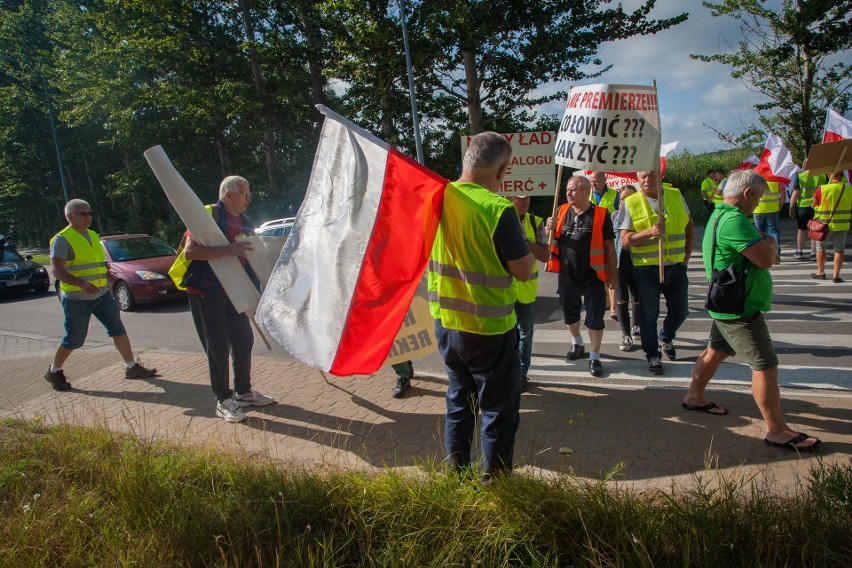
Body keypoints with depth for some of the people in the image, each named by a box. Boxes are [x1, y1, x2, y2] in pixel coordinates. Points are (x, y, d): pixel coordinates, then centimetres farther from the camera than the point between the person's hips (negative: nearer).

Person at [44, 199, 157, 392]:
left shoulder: (93, 235, 12)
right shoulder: (62, 239, -13)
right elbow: (57, 270, -23)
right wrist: (82, 284, -36)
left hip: (101, 294, 7)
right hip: (77, 298, -7)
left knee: (118, 328, 4)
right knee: (74, 339, 2)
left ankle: (132, 367, 9)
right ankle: (53, 372, 24)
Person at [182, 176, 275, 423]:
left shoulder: (245, 221, 12)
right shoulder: (208, 215, -12)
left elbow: (248, 256, 24)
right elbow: (190, 251, -24)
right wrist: (228, 250, -32)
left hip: (233, 292, 7)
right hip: (206, 292, -7)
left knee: (243, 341, 11)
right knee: (218, 347, -2)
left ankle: (243, 392, 27)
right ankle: (223, 401, 10)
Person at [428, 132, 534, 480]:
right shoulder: (498, 209, -21)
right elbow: (524, 271, -16)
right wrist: (527, 242, 2)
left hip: (445, 321, 7)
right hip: (489, 328, -6)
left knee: (458, 400, 23)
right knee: (499, 411, 11)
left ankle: (456, 477, 34)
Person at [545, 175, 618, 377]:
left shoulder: (601, 214, -8)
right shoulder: (562, 211, 2)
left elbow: (609, 245, -4)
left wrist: (613, 273, -4)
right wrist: (550, 230, -12)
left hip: (592, 277, -4)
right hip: (567, 276, 4)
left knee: (594, 319, 1)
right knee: (570, 314, 19)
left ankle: (594, 357, 15)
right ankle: (577, 344, 43)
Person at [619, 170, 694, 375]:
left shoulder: (676, 196, 4)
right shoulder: (631, 203, -6)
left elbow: (689, 226, 16)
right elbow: (625, 240, -11)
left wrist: (687, 255, 8)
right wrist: (650, 231, -25)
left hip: (676, 266, 3)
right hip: (646, 268, -3)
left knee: (680, 311, 14)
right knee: (649, 315, 4)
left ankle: (666, 337, 43)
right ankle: (653, 356, 21)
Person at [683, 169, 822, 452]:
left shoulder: (720, 215, 11)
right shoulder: (734, 221, -25)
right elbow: (766, 258, -25)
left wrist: (762, 241, -1)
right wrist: (771, 242, -5)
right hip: (740, 309, -11)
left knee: (716, 351, 21)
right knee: (765, 365, -5)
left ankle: (694, 396, 35)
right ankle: (777, 431, 3)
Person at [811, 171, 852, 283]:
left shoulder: (822, 189, -15)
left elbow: (814, 205, -2)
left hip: (825, 223, -2)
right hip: (842, 225, 2)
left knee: (820, 246, 15)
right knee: (839, 249, 7)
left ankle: (820, 272, 19)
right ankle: (836, 275, 6)